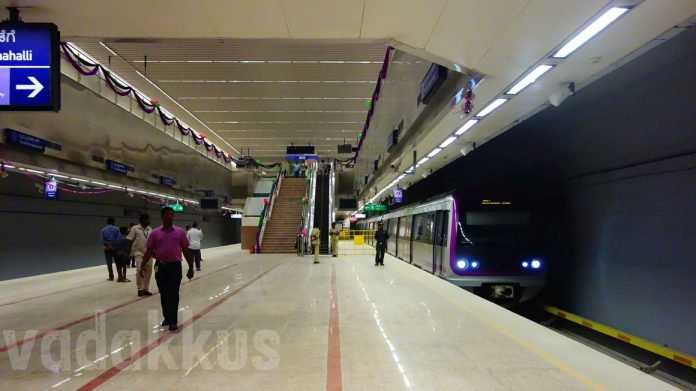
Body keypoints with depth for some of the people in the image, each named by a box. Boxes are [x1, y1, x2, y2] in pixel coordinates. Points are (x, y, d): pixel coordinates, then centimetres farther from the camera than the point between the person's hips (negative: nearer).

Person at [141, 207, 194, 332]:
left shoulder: (180, 232, 1)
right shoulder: (155, 233, 2)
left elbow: (186, 250, 3)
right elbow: (149, 251, 3)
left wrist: (191, 267, 2)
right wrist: (143, 266, -6)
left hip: (175, 266, -2)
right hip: (160, 266, 2)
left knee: (173, 294, -4)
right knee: (164, 294, 13)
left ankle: (173, 321, 0)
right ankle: (167, 317, 29)